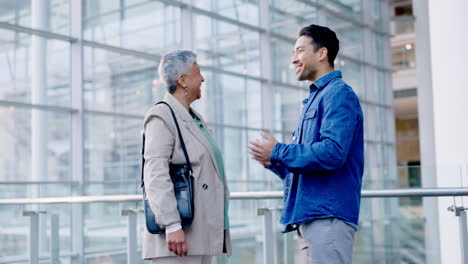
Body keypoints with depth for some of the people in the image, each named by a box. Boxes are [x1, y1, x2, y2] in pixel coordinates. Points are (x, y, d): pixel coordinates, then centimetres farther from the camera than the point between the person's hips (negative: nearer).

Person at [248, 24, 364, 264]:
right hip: (308, 214, 10)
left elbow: (332, 152, -21)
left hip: (328, 214, -10)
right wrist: (272, 161, 6)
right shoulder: (314, 99, 22)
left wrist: (277, 152, -12)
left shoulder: (338, 94, -7)